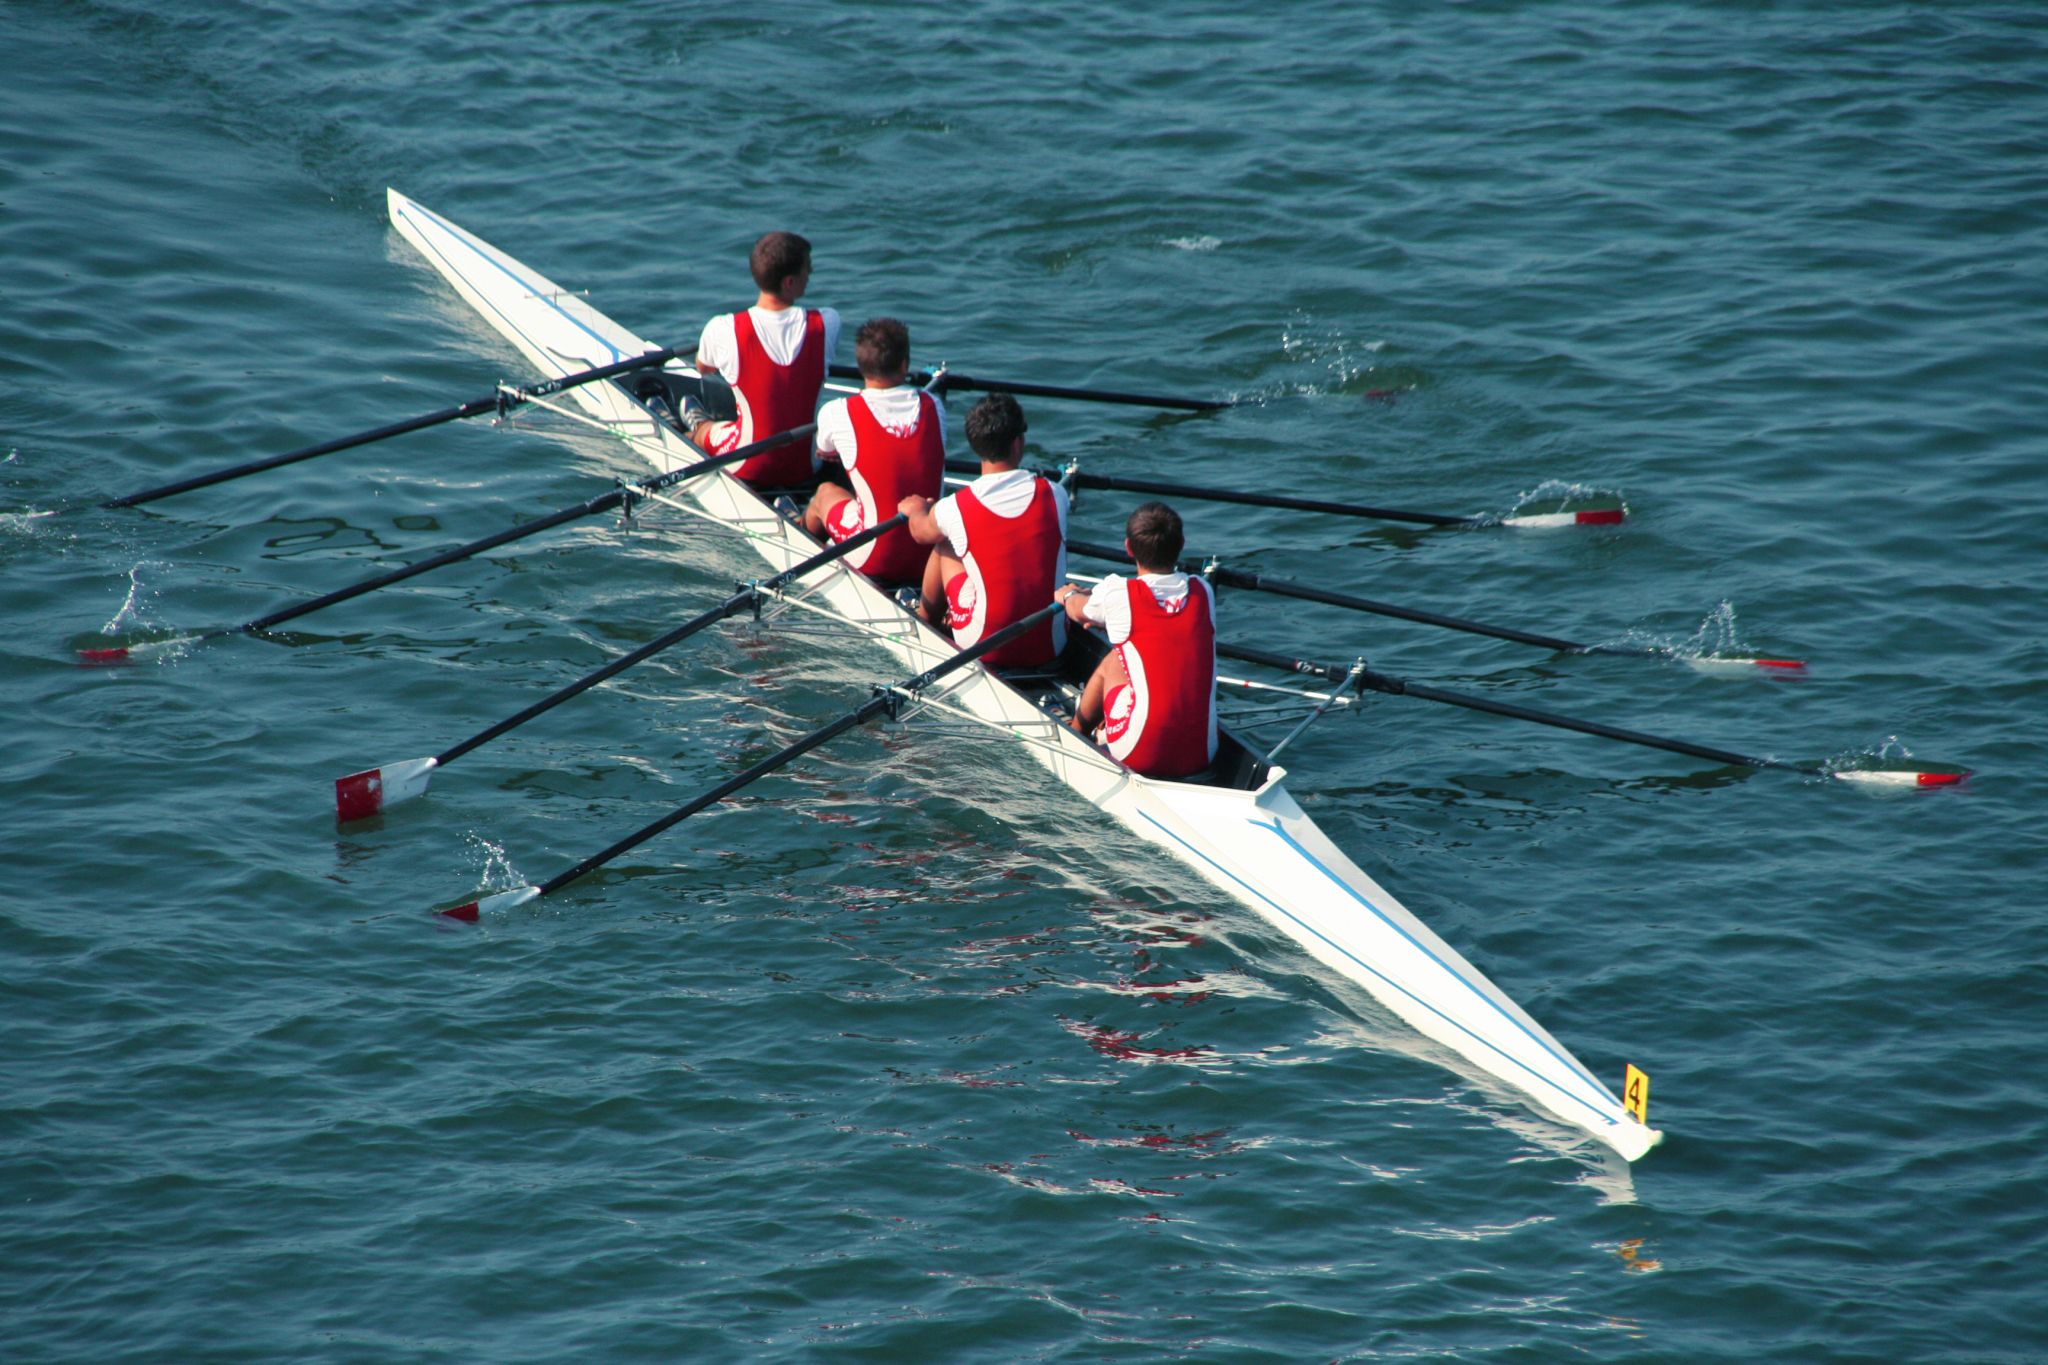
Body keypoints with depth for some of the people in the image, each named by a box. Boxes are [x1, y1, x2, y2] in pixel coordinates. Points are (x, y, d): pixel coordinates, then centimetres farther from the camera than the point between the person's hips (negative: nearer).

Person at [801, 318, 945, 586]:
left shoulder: (838, 413, -10)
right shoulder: (932, 406, -2)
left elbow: (824, 452, 13)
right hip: (929, 558, 2)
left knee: (826, 491, 26)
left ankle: (801, 526, 57)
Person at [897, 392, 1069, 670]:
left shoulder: (954, 509, -12)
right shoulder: (1054, 495, -6)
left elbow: (920, 532, 13)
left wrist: (915, 510, 40)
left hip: (990, 652, -2)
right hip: (1051, 649, 2)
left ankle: (925, 618, 46)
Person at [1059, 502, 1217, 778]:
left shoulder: (1116, 593, -7)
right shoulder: (1203, 592, 5)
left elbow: (1079, 612, 19)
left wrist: (1068, 595, 44)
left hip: (1144, 756, -4)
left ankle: (1076, 730, 42)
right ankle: (1104, 729, 39)